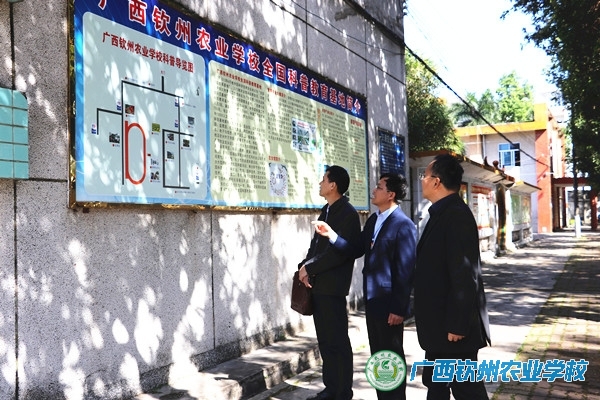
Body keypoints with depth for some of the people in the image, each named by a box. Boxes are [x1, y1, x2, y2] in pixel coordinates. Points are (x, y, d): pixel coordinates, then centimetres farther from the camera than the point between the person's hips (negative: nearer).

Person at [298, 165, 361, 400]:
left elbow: (338, 252, -19)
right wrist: (305, 268, -3)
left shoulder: (347, 213, -12)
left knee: (338, 342, 0)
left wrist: (309, 268, -13)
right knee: (325, 341, 14)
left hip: (332, 286, -9)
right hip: (318, 285, 9)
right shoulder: (326, 211, 15)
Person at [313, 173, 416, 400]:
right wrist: (332, 235, -5)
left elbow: (405, 270, -17)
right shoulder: (373, 220, 10)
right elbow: (357, 251, 8)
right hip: (372, 298, 8)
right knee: (377, 355, 17)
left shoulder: (403, 225, -16)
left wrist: (399, 307, -18)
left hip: (389, 302, -8)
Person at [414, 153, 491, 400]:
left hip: (453, 326, -10)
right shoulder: (442, 213, 11)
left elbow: (465, 275, -24)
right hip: (439, 324, 10)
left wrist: (456, 325, -22)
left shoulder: (456, 215, -19)